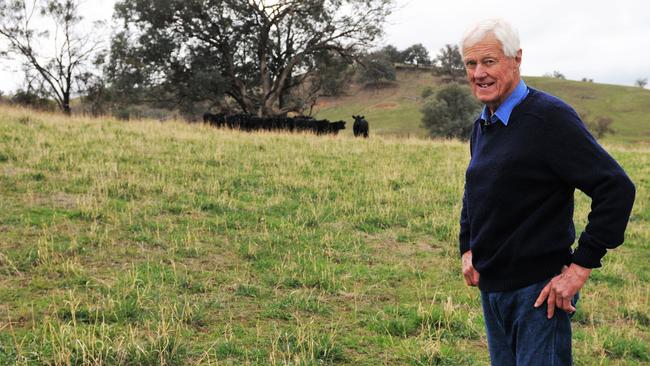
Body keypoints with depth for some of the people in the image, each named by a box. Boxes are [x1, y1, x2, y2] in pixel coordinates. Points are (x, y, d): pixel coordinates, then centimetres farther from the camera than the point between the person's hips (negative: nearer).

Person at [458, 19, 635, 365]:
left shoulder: (549, 117, -16)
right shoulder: (481, 127, 9)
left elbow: (617, 188, -21)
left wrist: (581, 266, -20)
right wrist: (467, 248, 13)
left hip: (538, 288, -8)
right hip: (490, 287, 8)